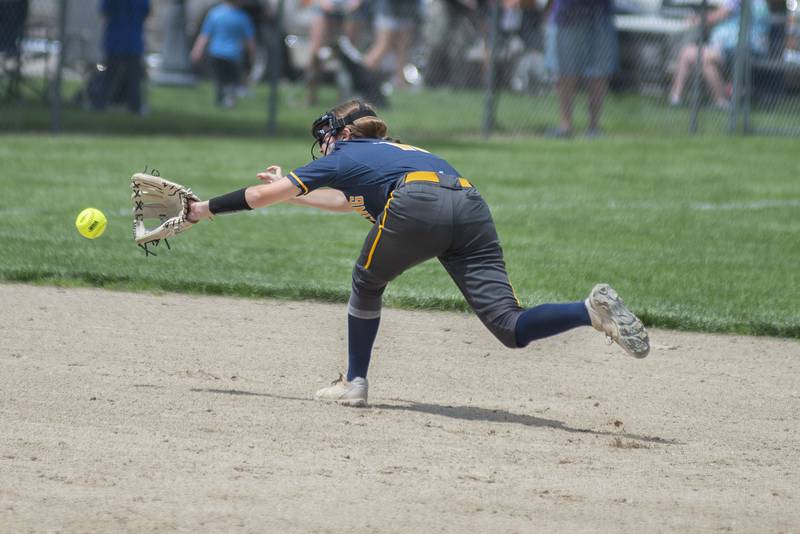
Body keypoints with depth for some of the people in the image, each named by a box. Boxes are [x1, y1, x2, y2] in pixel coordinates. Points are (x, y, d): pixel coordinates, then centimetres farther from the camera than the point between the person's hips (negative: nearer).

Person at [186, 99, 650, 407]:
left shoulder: (343, 157, 25)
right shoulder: (396, 151, 42)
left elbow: (264, 195, 24)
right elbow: (354, 201, 60)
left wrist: (207, 209, 36)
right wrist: (292, 192, 67)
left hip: (416, 206, -5)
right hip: (470, 206, 5)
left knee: (367, 284, 24)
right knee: (511, 328, -4)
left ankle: (355, 382, 27)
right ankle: (594, 309, -27)